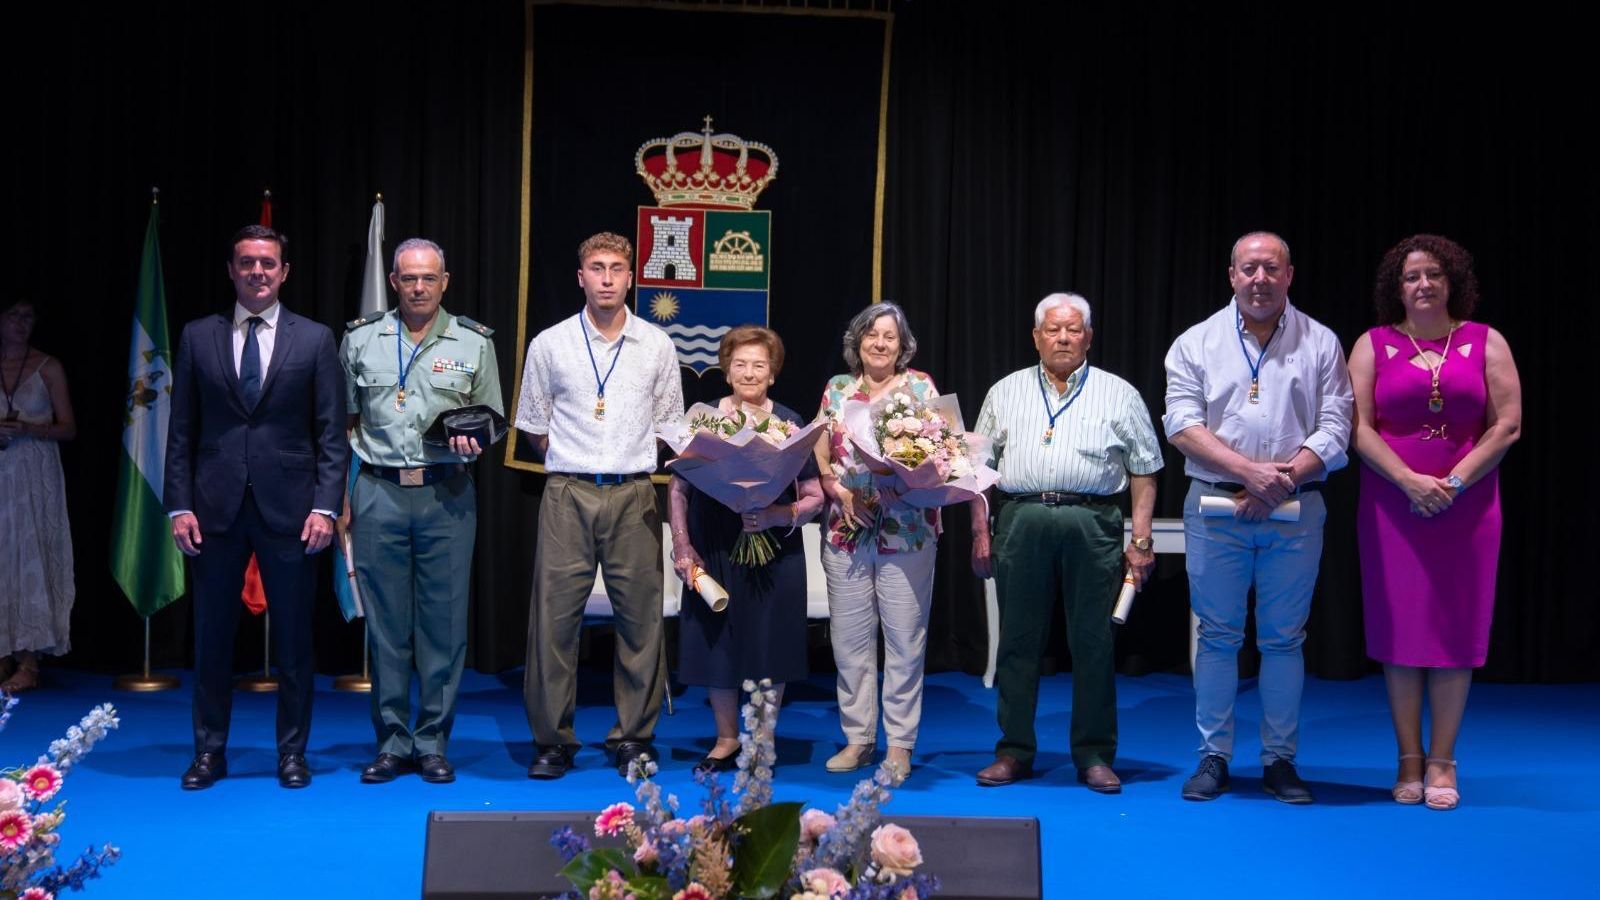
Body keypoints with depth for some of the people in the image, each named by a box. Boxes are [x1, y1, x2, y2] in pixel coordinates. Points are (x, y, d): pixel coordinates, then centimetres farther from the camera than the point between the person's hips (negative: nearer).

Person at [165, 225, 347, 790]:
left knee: (293, 639, 5)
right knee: (211, 637, 7)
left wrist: (325, 506, -8)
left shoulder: (315, 339, 4)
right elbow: (182, 431, 7)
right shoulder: (198, 337, 7)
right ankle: (209, 752, 19)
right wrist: (179, 505, -2)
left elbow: (331, 434, 2)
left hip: (288, 509, -1)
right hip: (216, 510, 1)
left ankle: (292, 753, 17)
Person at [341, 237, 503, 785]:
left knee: (444, 622, 1)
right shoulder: (360, 339, 9)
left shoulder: (474, 343, 7)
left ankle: (433, 744, 10)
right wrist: (339, 498, 6)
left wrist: (473, 442, -10)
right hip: (379, 494, 1)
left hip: (447, 497, 0)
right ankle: (392, 744, 12)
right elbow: (343, 425, 12)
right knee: (385, 623, 3)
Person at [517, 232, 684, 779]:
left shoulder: (656, 345, 8)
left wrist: (633, 466, 8)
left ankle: (634, 739, 11)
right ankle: (552, 741, 6)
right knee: (554, 615, -3)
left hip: (633, 495, 1)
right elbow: (533, 425, 12)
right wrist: (573, 466, 7)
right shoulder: (550, 345, 5)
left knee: (639, 616, 1)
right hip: (568, 494, -1)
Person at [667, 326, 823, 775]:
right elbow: (679, 488, 5)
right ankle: (727, 739, 22)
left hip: (773, 556, -1)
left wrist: (775, 516, -17)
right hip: (713, 552, 1)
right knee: (714, 643, 5)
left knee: (768, 649, 3)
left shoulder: (790, 424, 1)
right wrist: (682, 546, -4)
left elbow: (814, 498, 0)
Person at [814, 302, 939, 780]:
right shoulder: (837, 389, 11)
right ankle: (857, 737, 16)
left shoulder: (920, 387, 4)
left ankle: (900, 744, 7)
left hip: (906, 530, -3)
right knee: (849, 637, 5)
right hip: (846, 530, 3)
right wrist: (841, 493, -6)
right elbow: (818, 456, 9)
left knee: (904, 637, -1)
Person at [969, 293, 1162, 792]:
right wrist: (980, 533, 6)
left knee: (1093, 643, 1)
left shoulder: (1119, 395, 9)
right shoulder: (1006, 392, 14)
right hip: (1022, 520, 2)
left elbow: (1143, 471, 7)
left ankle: (1095, 756, 9)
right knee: (1018, 641, 5)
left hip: (1092, 524, -1)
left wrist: (1141, 541, -1)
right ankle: (1014, 751, 13)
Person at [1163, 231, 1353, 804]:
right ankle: (1213, 757, 12)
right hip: (1215, 508, 0)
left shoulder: (1320, 344, 6)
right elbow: (1182, 424, -4)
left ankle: (1279, 760, 13)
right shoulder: (1197, 343, 6)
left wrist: (1280, 483, -13)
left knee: (1284, 638, 4)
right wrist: (1249, 470, -16)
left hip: (1295, 511, 0)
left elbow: (1334, 430, -1)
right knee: (1218, 635, 4)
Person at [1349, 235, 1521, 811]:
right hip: (1393, 509, 0)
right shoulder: (1374, 346, 5)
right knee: (1399, 631, 1)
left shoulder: (1485, 343, 6)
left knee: (1455, 632, 1)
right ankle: (1409, 762, 8)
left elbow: (1508, 425, 0)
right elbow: (1358, 428, -3)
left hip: (1466, 510, 0)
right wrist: (1410, 482, -14)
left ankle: (1442, 763, 8)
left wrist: (1455, 481, -11)